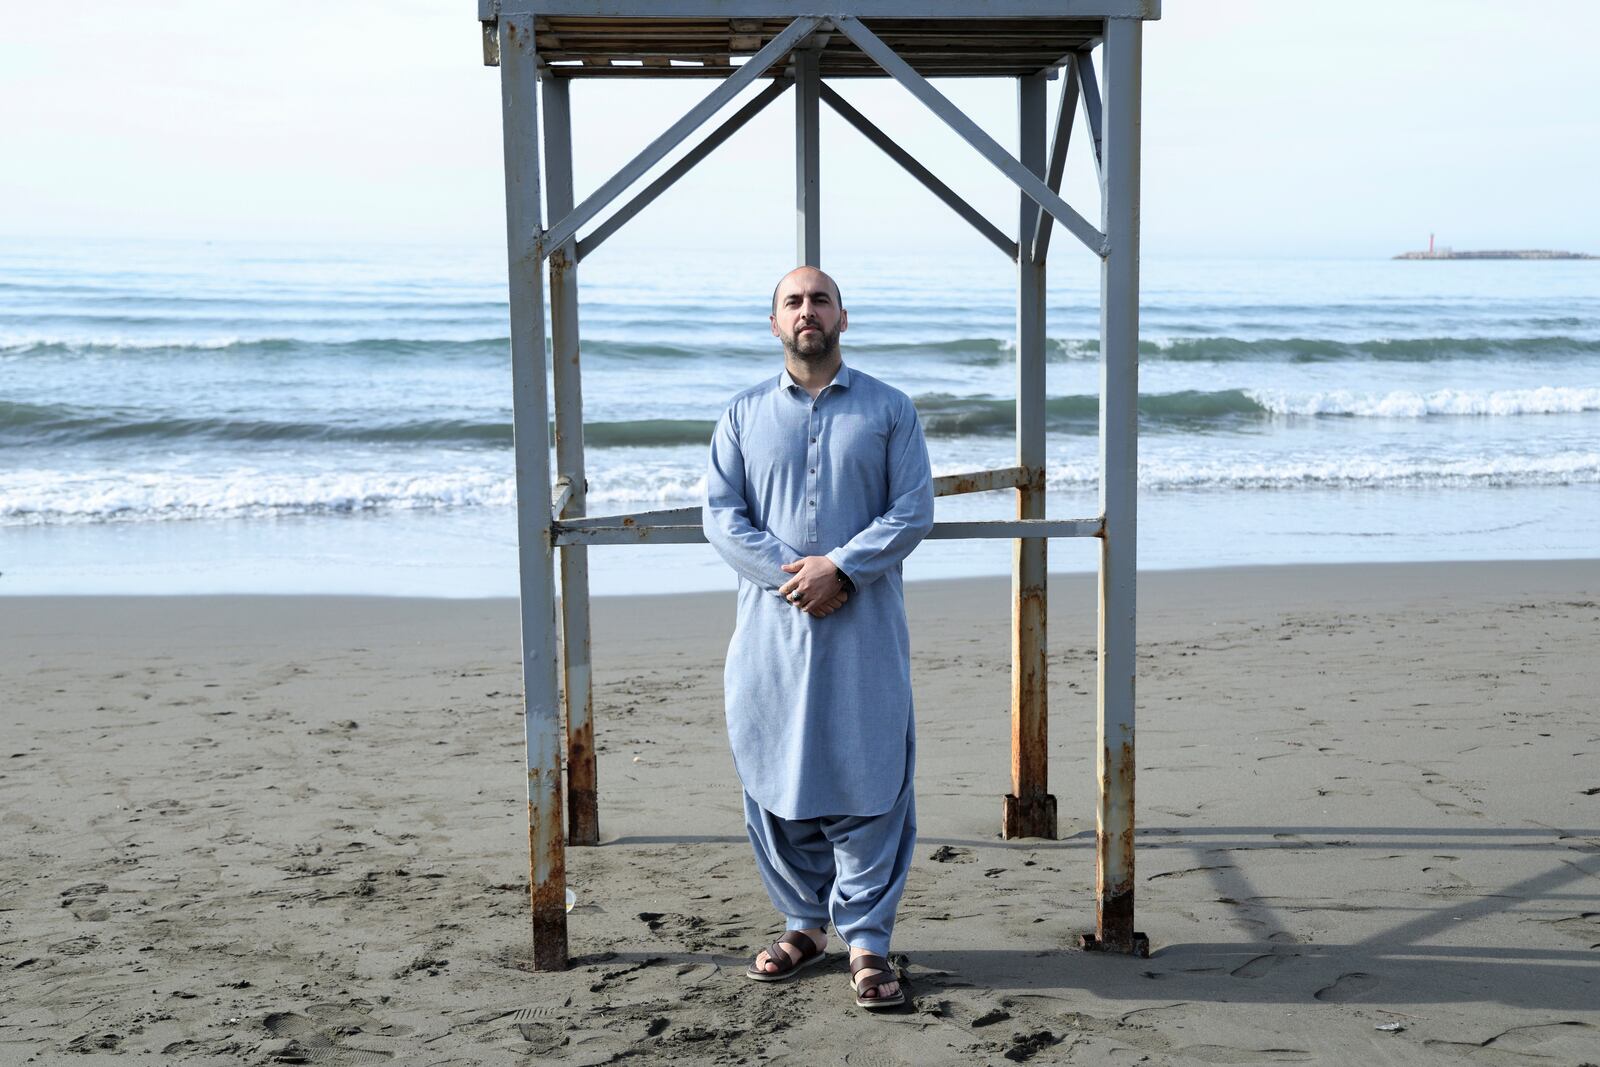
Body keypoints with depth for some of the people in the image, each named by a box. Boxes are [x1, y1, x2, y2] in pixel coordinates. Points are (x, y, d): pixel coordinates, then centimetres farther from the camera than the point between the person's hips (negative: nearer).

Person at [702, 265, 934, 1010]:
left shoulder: (889, 410, 6)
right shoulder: (744, 415, 11)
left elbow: (913, 511, -1)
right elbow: (721, 515, 2)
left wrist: (839, 568, -14)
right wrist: (790, 577, -11)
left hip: (865, 628, -2)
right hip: (772, 627, 2)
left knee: (868, 781, -3)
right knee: (775, 781, 7)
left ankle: (866, 939, 6)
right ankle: (803, 923, 23)